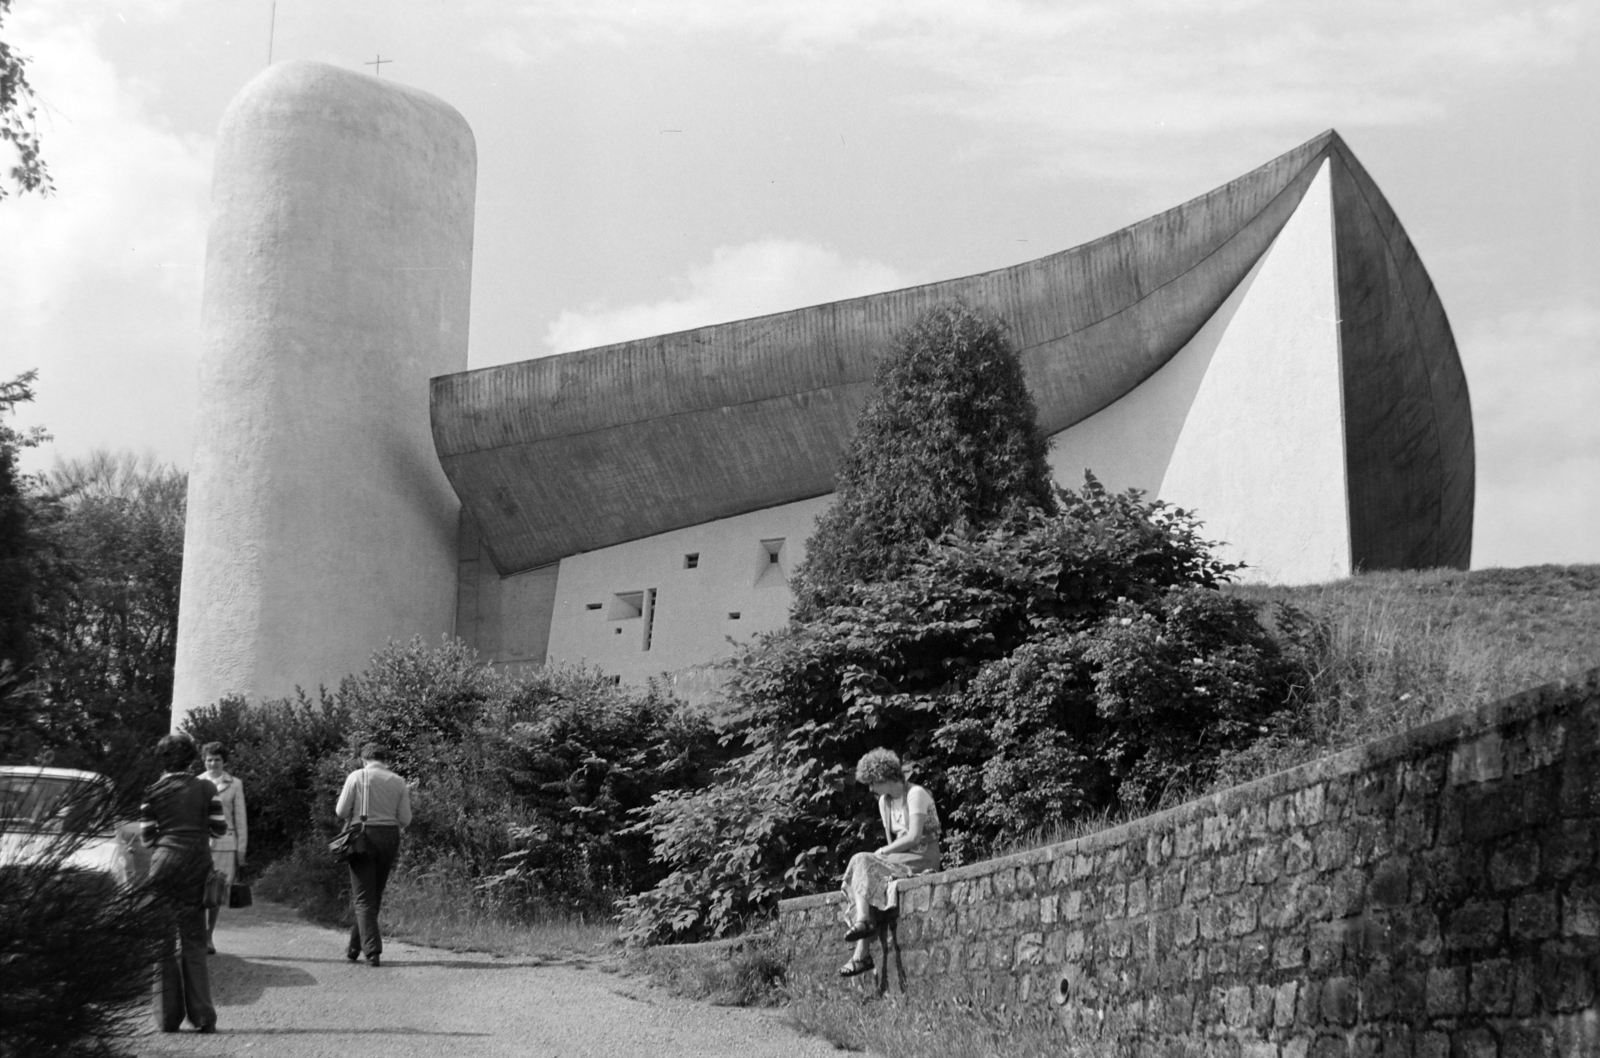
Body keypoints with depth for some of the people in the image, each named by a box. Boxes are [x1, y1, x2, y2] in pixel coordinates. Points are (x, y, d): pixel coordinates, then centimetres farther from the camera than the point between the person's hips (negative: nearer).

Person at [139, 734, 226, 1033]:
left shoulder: (153, 792, 1)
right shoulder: (205, 787, 3)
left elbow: (145, 836, 0)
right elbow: (219, 827, 2)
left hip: (164, 862, -1)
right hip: (196, 862, 1)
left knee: (163, 940, 5)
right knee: (193, 940, 7)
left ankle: (168, 1016, 3)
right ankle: (202, 1016, 2)